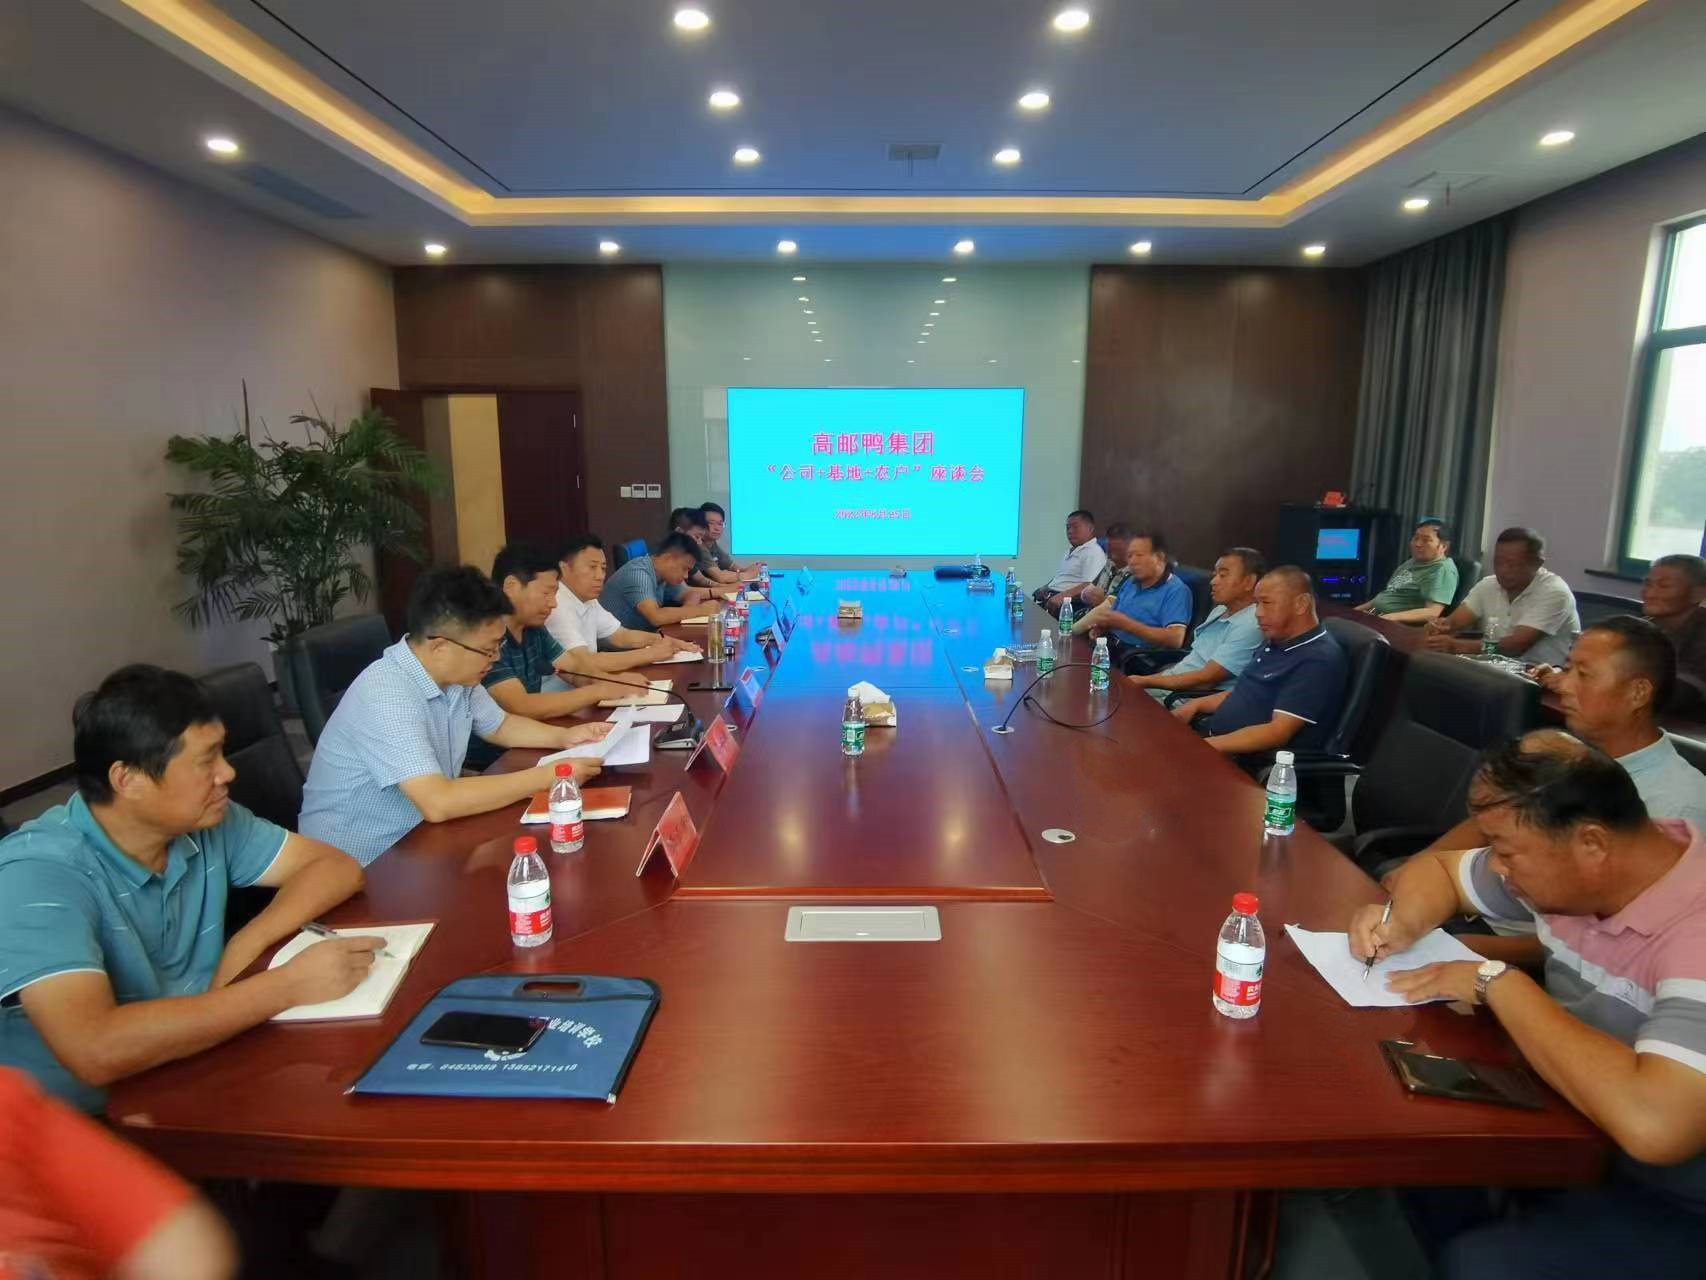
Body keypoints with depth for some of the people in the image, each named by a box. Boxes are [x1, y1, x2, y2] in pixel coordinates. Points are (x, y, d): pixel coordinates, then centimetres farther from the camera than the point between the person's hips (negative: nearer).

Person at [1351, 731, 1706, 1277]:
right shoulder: (1569, 868, -6)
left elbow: (1652, 1124, -43)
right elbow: (1438, 868, 10)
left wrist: (1498, 982, -29)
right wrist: (1404, 923, -12)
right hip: (1573, 1136, 7)